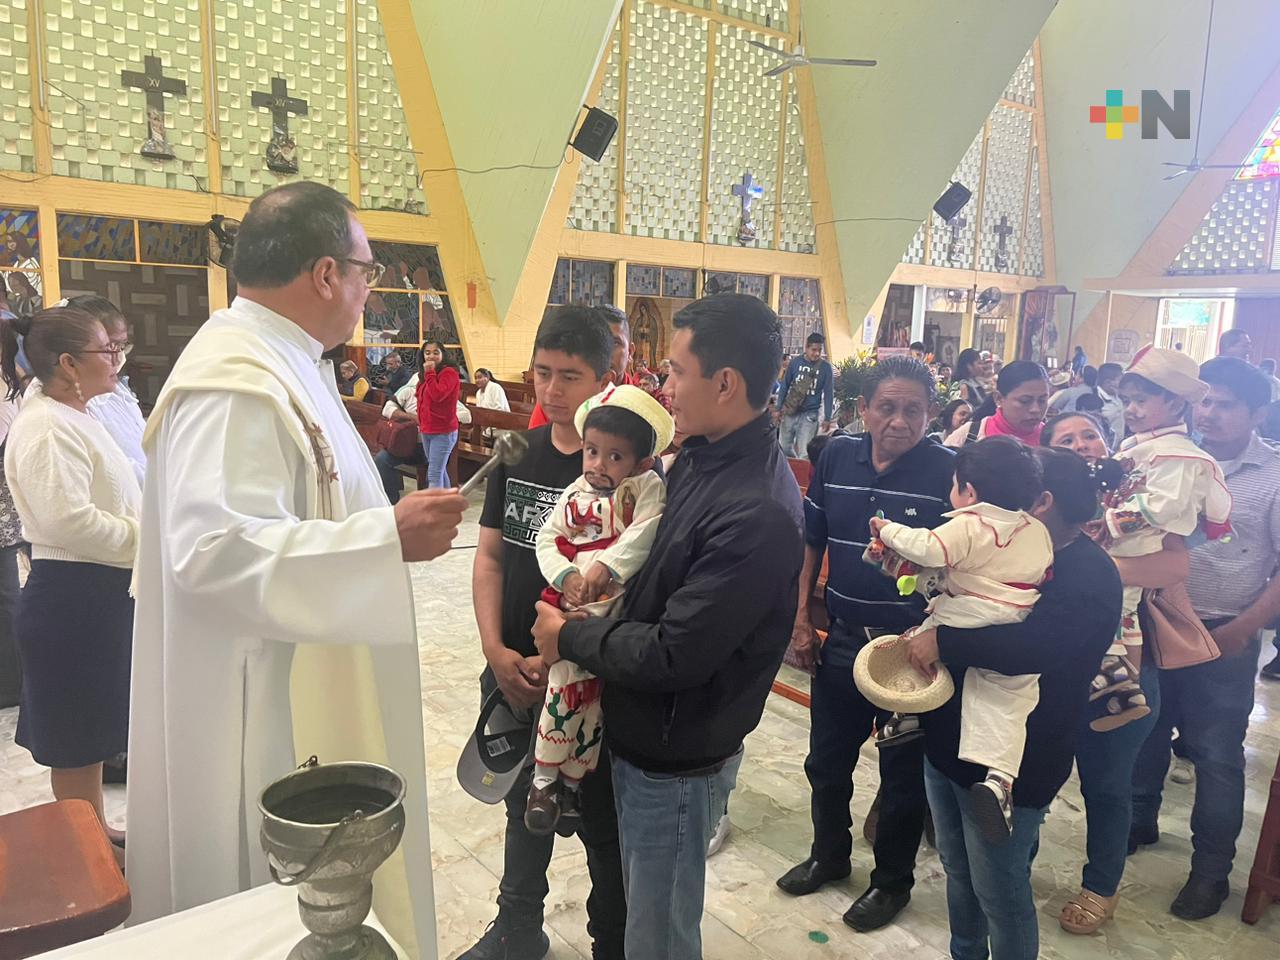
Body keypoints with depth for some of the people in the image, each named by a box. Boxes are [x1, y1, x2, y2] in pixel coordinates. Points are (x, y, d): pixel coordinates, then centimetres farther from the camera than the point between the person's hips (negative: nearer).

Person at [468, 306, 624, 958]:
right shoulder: (517, 455, 2)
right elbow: (490, 558, 4)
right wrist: (496, 651, -7)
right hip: (512, 675, 6)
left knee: (601, 825, 12)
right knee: (525, 804, 25)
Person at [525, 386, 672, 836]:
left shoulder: (647, 487, -2)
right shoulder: (575, 494, 9)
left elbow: (644, 533, -18)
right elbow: (548, 538, 7)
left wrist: (605, 566, -26)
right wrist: (566, 576, -11)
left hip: (618, 602, -1)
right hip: (574, 601, 2)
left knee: (594, 693, 7)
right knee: (568, 681, -7)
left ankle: (571, 779, 26)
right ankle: (546, 779, 11)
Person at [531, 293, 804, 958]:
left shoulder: (758, 514, -30)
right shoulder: (702, 456, -2)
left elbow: (674, 655, -27)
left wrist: (569, 637, -14)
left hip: (677, 760, -8)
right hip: (645, 737, 8)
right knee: (643, 902, 28)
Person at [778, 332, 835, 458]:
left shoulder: (826, 367, -4)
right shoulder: (795, 362, -1)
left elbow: (828, 393, 0)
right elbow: (784, 386, 6)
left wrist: (827, 418, -2)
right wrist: (779, 408, 2)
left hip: (810, 414, -2)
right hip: (790, 411, 2)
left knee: (803, 451, -2)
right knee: (784, 448, 10)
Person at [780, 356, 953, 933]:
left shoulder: (948, 471, -15)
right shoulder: (836, 457, -2)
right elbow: (811, 542, 6)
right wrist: (801, 620, 4)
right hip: (842, 639, 4)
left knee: (903, 774, 14)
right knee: (826, 760, 20)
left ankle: (892, 880, 37)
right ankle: (828, 855, 45)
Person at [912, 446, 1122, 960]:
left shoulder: (1089, 574, -18)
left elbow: (1038, 644, -35)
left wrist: (942, 641, -27)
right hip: (946, 743, 8)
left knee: (1000, 895, 8)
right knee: (958, 874, 24)